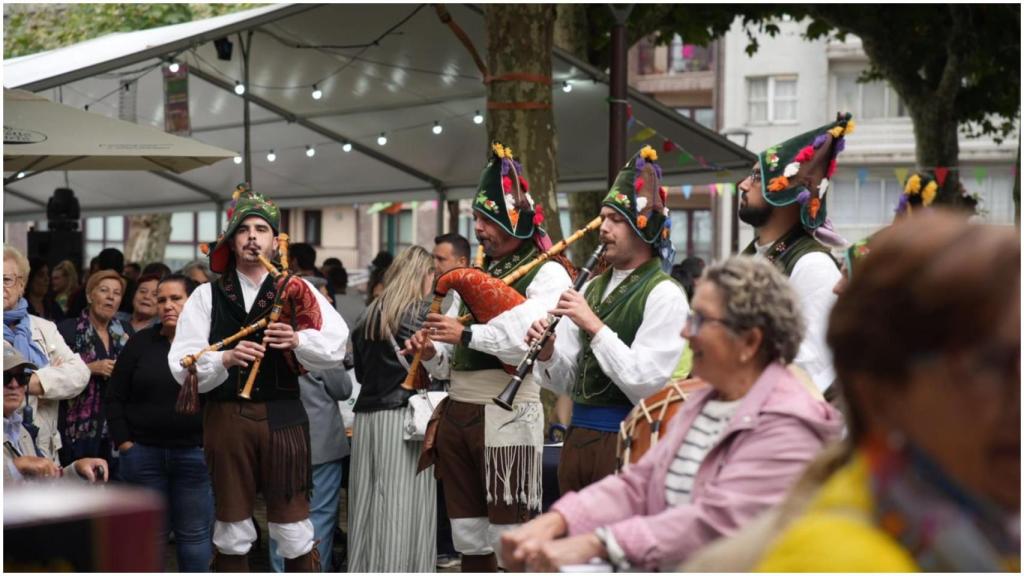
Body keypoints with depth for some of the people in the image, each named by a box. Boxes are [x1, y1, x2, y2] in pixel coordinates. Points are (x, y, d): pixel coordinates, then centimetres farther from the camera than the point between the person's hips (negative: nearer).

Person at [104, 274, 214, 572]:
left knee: (194, 534, 5)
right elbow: (115, 397, 7)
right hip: (144, 453, 1)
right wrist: (124, 442, -1)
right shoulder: (141, 342, 5)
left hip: (197, 454, -1)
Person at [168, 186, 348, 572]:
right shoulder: (207, 296, 5)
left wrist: (297, 340, -23)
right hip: (226, 417, 1)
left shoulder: (296, 291, 6)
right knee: (231, 529, 10)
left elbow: (337, 347, -6)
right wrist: (225, 359, -21)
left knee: (293, 528, 4)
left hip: (283, 417, 0)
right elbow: (183, 367, -3)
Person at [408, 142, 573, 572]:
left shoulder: (547, 274, -6)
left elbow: (534, 341, -25)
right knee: (468, 535, 15)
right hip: (457, 411, 8)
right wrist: (432, 352, -4)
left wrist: (467, 334, -21)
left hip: (507, 415, -8)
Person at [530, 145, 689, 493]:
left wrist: (595, 326, -18)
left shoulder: (664, 295, -8)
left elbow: (645, 385, -18)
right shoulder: (592, 288, 14)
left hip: (625, 438, -7)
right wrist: (547, 353, -6)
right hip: (578, 435, 7)